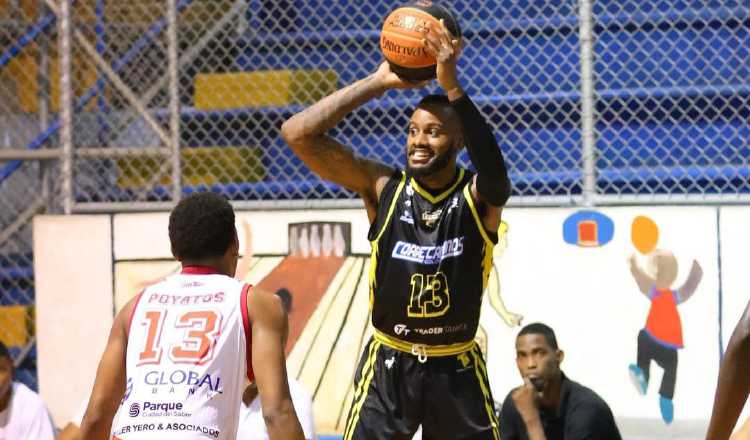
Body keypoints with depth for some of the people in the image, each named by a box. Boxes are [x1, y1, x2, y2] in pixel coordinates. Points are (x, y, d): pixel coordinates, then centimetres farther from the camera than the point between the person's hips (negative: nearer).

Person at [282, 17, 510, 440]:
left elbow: (493, 166, -36)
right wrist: (379, 81, -17)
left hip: (456, 369, 0)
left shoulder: (479, 197, -10)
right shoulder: (383, 187, -7)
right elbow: (298, 133, -15)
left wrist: (452, 85, -44)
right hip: (388, 366, 0)